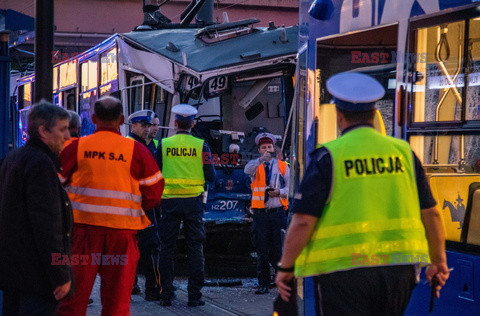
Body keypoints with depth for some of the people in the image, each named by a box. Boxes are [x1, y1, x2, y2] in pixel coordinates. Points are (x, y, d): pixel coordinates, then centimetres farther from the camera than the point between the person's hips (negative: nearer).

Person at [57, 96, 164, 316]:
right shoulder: (136, 150, -2)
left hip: (83, 225, 0)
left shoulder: (77, 147, -1)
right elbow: (154, 192, 0)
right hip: (122, 229, 0)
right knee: (117, 295, 7)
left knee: (75, 291, 7)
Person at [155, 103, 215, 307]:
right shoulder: (200, 145, -3)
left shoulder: (164, 145, -3)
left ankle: (166, 295, 5)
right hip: (193, 200, 0)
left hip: (169, 200, 0)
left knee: (166, 247, 7)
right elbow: (211, 176, -4)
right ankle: (194, 295, 3)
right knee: (195, 248, 5)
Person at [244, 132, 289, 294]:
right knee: (262, 251, 2)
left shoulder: (282, 166, 12)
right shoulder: (255, 165, 9)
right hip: (260, 212, 0)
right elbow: (247, 170, -15)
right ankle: (263, 284, 7)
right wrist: (261, 160, -32)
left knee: (279, 249, -3)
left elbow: (290, 186, 8)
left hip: (278, 212, 0)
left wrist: (279, 192, -11)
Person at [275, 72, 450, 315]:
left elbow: (303, 221, -8)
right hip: (398, 269, 4)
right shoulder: (403, 152, 7)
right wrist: (439, 262, 22)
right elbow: (430, 213, 9)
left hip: (345, 269, -4)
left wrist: (285, 268, 3)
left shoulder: (328, 156, -5)